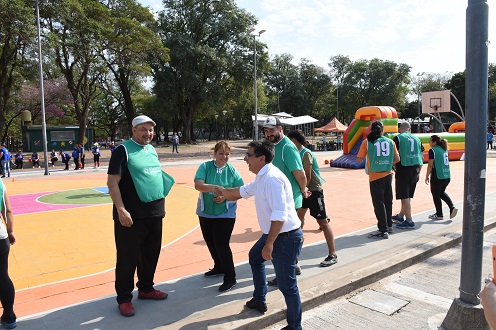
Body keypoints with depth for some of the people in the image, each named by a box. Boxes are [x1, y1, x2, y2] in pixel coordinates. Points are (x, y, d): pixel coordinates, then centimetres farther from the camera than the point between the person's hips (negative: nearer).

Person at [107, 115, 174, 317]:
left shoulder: (152, 150, 13)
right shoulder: (123, 150, -9)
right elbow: (112, 182, -14)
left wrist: (162, 205, 18)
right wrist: (121, 210, -21)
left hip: (155, 214, 7)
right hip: (132, 216, -7)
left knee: (151, 254, 17)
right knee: (128, 258, 3)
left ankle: (145, 289, 35)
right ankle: (124, 298, 19)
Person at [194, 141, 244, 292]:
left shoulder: (232, 170, -6)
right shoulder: (205, 166, -6)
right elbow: (198, 185, -20)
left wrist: (225, 196, -22)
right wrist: (215, 188, -34)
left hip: (225, 213, -3)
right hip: (206, 212, 3)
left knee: (221, 244, -8)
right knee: (210, 242, 17)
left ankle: (230, 277, 6)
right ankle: (219, 267, 40)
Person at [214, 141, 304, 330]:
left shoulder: (271, 178, -24)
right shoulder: (261, 177, 9)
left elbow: (280, 215, -30)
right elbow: (244, 191, 29)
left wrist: (269, 243, -26)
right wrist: (223, 191, 42)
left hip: (286, 237, -11)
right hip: (274, 234, 11)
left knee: (287, 285, -3)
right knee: (255, 257, 30)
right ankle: (259, 301, 48)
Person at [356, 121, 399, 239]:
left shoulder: (367, 142, -4)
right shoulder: (390, 141, 5)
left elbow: (359, 159, -5)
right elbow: (397, 159, 7)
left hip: (375, 176, -4)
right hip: (388, 175, 4)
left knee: (379, 203, 0)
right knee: (388, 201, 18)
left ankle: (383, 230, 0)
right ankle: (389, 225, 31)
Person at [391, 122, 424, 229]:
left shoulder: (398, 138, -4)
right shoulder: (416, 139, 12)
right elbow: (421, 158, 13)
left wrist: (393, 167, 3)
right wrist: (418, 172, 20)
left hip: (403, 169, -6)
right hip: (415, 170, 6)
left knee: (404, 197, -1)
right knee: (408, 196, 16)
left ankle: (409, 221, 1)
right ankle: (400, 216, 31)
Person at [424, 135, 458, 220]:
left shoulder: (433, 150, -11)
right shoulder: (444, 149, 12)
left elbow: (430, 165, -14)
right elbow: (445, 162, 18)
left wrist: (427, 176, -7)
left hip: (437, 176, -8)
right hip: (447, 176, 8)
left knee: (436, 195, 7)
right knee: (442, 192, 25)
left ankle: (439, 214, 14)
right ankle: (452, 207, 11)